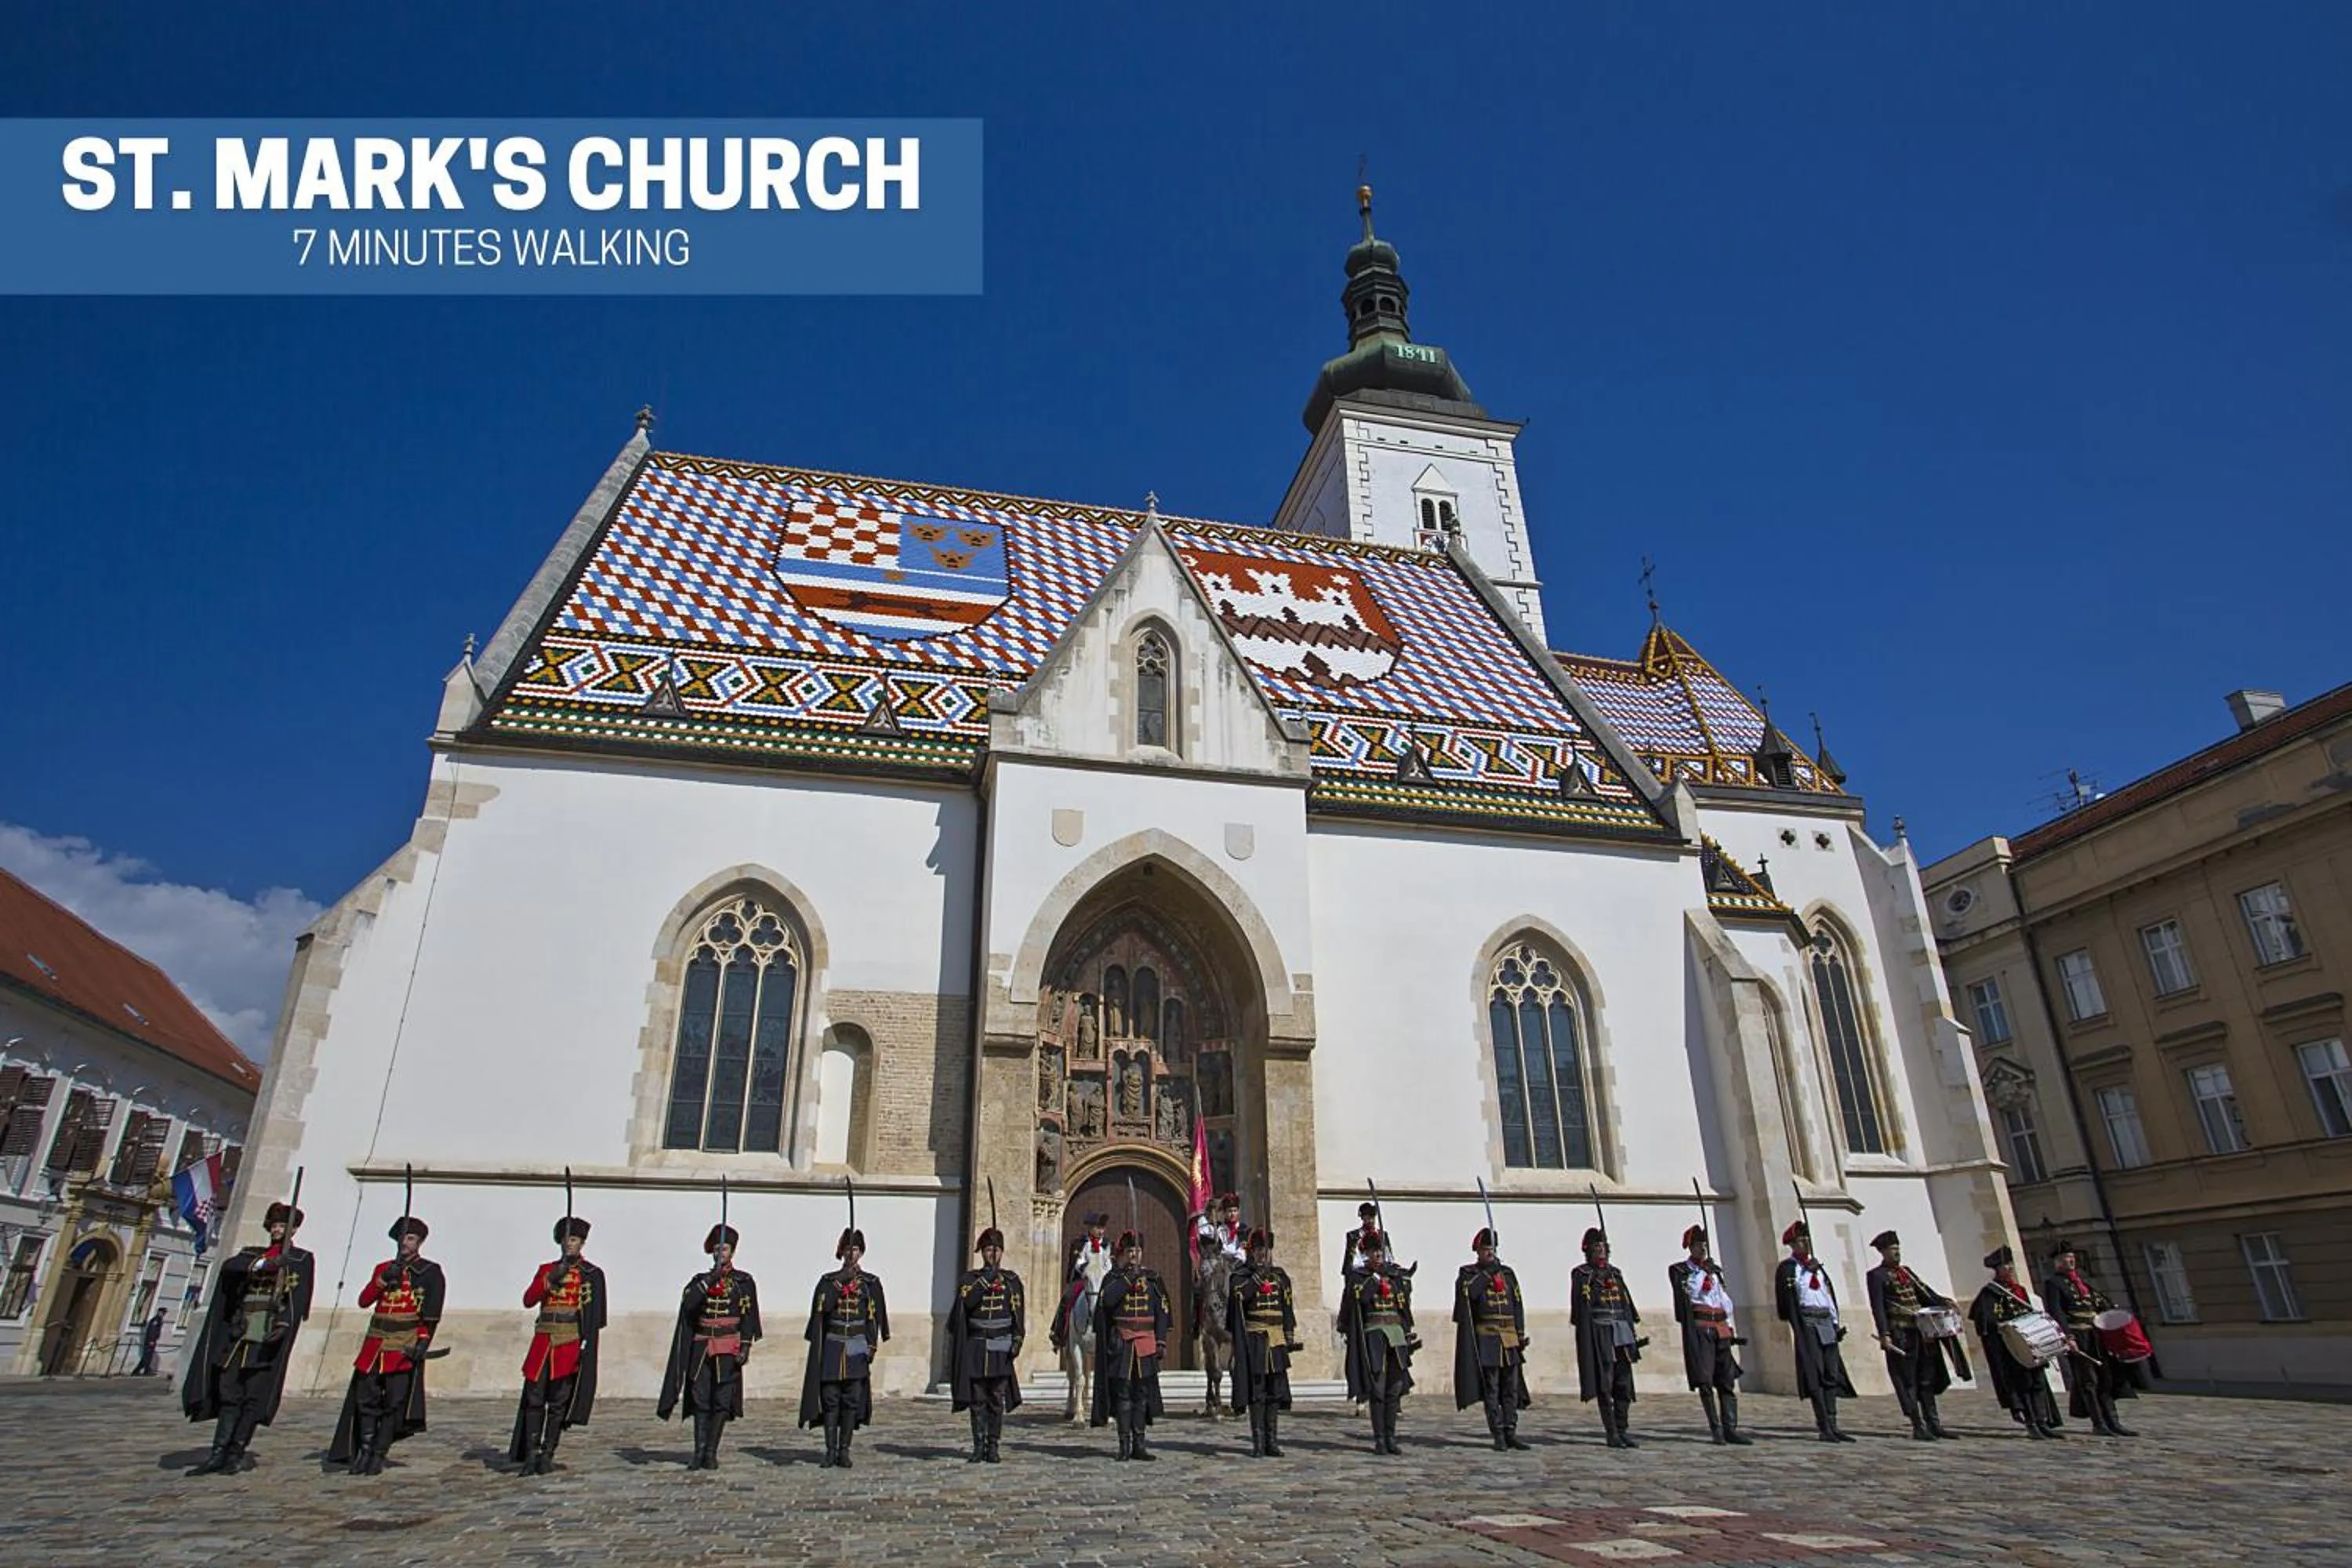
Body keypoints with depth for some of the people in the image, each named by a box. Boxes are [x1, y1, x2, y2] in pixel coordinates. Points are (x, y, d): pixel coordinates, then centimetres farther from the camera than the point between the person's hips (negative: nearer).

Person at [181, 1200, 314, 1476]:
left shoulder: (302, 1260, 7)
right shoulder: (253, 1254, 19)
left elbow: (299, 1297, -6)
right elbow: (230, 1266, -3)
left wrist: (284, 1325, -22)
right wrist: (264, 1263, -20)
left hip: (269, 1335, -4)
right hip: (240, 1332, 4)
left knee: (254, 1395, -5)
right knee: (229, 1393, 3)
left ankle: (236, 1453, 1)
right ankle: (219, 1453, 9)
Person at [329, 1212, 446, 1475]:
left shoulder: (431, 1272, 1)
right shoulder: (383, 1269, 14)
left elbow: (432, 1314, -4)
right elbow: (364, 1300, 2)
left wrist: (423, 1342, -13)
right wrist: (385, 1279, -12)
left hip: (405, 1346, -4)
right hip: (376, 1344, 4)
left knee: (394, 1402, -3)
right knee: (366, 1399, 3)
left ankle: (378, 1456, 8)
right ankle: (364, 1451, 18)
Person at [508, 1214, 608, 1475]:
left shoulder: (593, 1274, 4)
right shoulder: (546, 1270, 14)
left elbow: (595, 1316, 1)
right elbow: (528, 1300, 1)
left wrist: (586, 1345, -8)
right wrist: (551, 1279, -12)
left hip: (570, 1345, -3)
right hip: (543, 1343, 3)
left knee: (559, 1402, 0)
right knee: (534, 1400, -1)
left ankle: (547, 1455, 10)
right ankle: (531, 1454, 6)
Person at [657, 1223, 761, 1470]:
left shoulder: (744, 1282, 4)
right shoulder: (700, 1280, 10)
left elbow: (748, 1316, 1)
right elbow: (688, 1305, -9)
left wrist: (745, 1347, -8)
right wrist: (710, 1281, -19)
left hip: (728, 1350, -2)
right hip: (702, 1348, 2)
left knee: (722, 1401, -2)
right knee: (700, 1400, 0)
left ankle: (711, 1453, 6)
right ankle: (699, 1452, 6)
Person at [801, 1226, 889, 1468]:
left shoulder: (871, 1283, 6)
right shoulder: (828, 1280, 7)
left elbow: (874, 1316, 4)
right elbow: (821, 1307, -8)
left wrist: (872, 1346, -3)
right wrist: (840, 1281, -16)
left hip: (857, 1347, 0)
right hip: (832, 1346, 0)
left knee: (852, 1400, 0)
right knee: (830, 1399, -2)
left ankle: (844, 1451, 8)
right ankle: (831, 1451, 6)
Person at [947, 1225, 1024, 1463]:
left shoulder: (1011, 1280, 6)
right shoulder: (969, 1278, 5)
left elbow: (1017, 1313, 3)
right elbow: (966, 1301, -15)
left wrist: (1017, 1340, -6)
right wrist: (985, 1281, -21)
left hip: (1001, 1348, 0)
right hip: (976, 1347, 0)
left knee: (997, 1400, 2)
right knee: (977, 1399, 1)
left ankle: (994, 1446, 10)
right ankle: (979, 1446, 9)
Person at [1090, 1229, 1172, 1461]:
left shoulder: (1153, 1277, 9)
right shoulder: (1113, 1277, 3)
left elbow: (1163, 1309, 8)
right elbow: (1107, 1300, -16)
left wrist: (1161, 1339, 0)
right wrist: (1129, 1278, -16)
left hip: (1146, 1343, 2)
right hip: (1121, 1344, -2)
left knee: (1143, 1393, 6)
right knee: (1122, 1392, -1)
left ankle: (1139, 1444, 13)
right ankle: (1124, 1444, 7)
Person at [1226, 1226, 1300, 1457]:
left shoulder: (1280, 1275, 13)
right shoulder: (1242, 1274, 1)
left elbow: (1288, 1308, 15)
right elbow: (1238, 1294, -20)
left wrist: (1290, 1338, 10)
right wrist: (1259, 1274, -22)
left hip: (1276, 1340, 4)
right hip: (1254, 1340, -4)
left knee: (1276, 1390, 6)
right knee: (1256, 1389, -4)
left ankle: (1272, 1440, 14)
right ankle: (1258, 1441, 2)